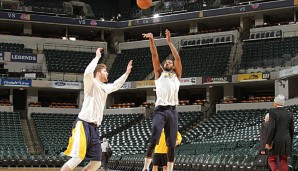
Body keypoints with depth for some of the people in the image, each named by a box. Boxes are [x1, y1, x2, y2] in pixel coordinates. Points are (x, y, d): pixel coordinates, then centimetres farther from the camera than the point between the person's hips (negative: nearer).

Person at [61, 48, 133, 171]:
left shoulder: (105, 88, 21)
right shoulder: (91, 84, -4)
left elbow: (116, 85, 42)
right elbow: (88, 73, -27)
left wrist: (127, 73, 37)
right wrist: (97, 57, -16)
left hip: (94, 128, 9)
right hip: (83, 125, -9)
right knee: (77, 159, -20)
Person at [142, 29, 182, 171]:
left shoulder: (177, 75, 17)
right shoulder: (159, 74, 17)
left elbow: (178, 58, 3)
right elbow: (155, 56, 6)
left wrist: (169, 41, 0)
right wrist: (152, 40, -5)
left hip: (172, 111, 1)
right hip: (160, 110, -1)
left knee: (171, 143, 2)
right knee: (153, 139, -16)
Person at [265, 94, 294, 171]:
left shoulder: (273, 112, -7)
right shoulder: (289, 114, 10)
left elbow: (271, 128, -16)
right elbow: (291, 131, 12)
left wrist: (268, 142, -14)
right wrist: (290, 143, 21)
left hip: (276, 141, -5)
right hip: (286, 141, 5)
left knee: (272, 160, 7)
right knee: (283, 162, 8)